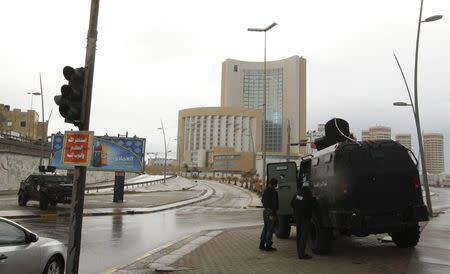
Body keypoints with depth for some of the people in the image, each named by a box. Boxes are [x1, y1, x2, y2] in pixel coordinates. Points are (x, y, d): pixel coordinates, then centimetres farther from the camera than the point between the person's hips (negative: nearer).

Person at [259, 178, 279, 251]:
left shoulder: (265, 190, 10)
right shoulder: (273, 191, -16)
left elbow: (262, 200, 18)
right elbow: (274, 204, -19)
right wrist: (274, 213, -18)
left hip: (265, 210, 8)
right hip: (270, 211, -8)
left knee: (265, 227, 16)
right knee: (270, 229, -1)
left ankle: (262, 244, 20)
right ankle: (268, 246, 3)